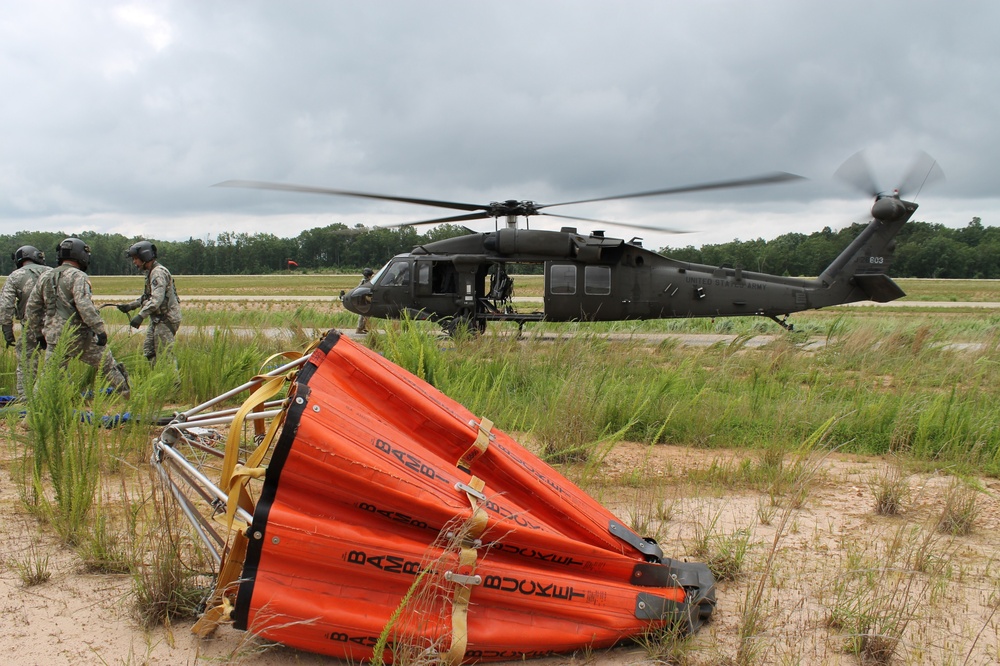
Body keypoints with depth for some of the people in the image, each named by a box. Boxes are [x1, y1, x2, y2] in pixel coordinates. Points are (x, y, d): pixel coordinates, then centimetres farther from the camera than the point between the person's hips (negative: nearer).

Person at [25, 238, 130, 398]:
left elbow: (32, 308, 15)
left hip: (54, 338, 5)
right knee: (107, 365, 12)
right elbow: (85, 306, -24)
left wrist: (39, 334, 23)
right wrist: (100, 329, -23)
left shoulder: (44, 277, 12)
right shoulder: (77, 276, -10)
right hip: (80, 336, -5)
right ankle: (126, 392, 22)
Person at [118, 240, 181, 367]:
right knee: (148, 353, 13)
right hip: (157, 320, 11)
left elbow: (157, 299, -28)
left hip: (166, 320, -11)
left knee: (165, 356, -9)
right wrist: (130, 306, 15)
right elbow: (147, 297, 24)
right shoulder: (151, 272, 16)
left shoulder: (158, 272, -17)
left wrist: (141, 316, -33)